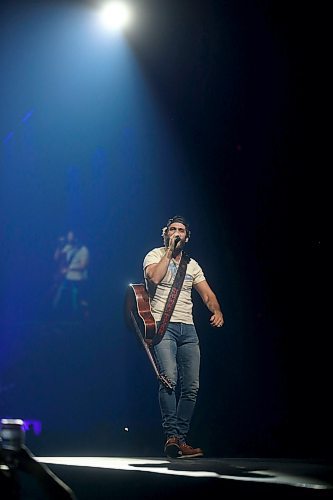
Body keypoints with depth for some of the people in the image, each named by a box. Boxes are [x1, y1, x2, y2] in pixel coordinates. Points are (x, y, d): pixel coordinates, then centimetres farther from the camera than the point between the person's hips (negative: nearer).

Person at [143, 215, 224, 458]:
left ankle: (181, 440, 4)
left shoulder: (192, 264, 20)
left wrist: (217, 311, -4)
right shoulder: (155, 255, 6)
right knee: (169, 378, -22)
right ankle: (171, 436, -22)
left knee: (192, 386, -2)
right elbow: (153, 277, -17)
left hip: (188, 328, 5)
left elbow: (208, 294, 16)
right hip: (163, 326, -5)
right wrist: (169, 251, -8)